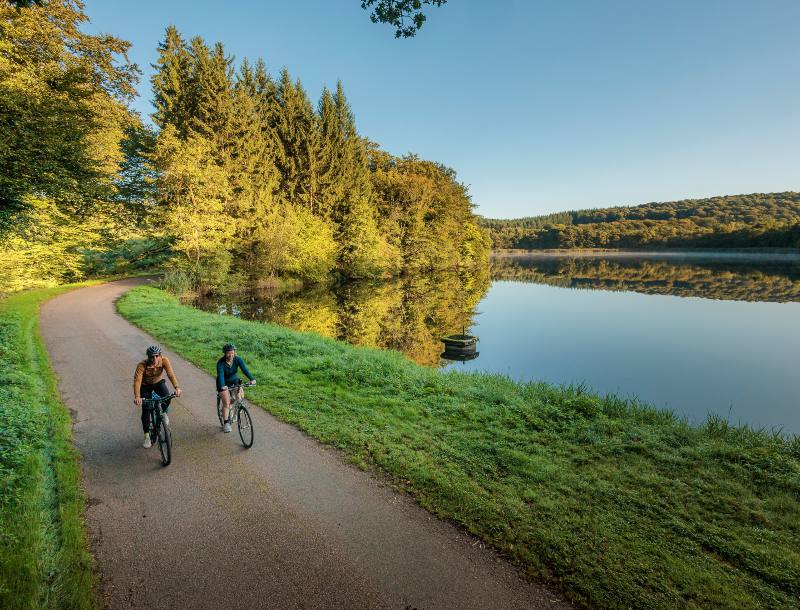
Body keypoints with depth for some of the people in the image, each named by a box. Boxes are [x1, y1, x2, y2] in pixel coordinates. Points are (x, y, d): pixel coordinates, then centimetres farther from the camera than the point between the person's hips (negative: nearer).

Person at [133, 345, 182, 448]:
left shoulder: (164, 360, -28)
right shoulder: (142, 365, -33)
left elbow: (171, 374, -37)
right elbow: (137, 381, -41)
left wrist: (177, 387, -53)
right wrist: (137, 397, -56)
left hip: (158, 382, 1)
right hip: (145, 386, -1)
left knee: (167, 397, -27)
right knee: (145, 410, -6)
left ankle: (163, 413, 8)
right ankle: (147, 435, 12)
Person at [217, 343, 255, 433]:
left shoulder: (238, 360, -19)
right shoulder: (220, 362, -26)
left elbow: (244, 369, -31)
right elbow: (220, 375, -39)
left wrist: (252, 379, -47)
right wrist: (222, 386, -57)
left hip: (234, 380, 3)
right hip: (223, 383, -3)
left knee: (241, 394, -17)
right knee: (226, 403, -13)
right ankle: (226, 424, 1)